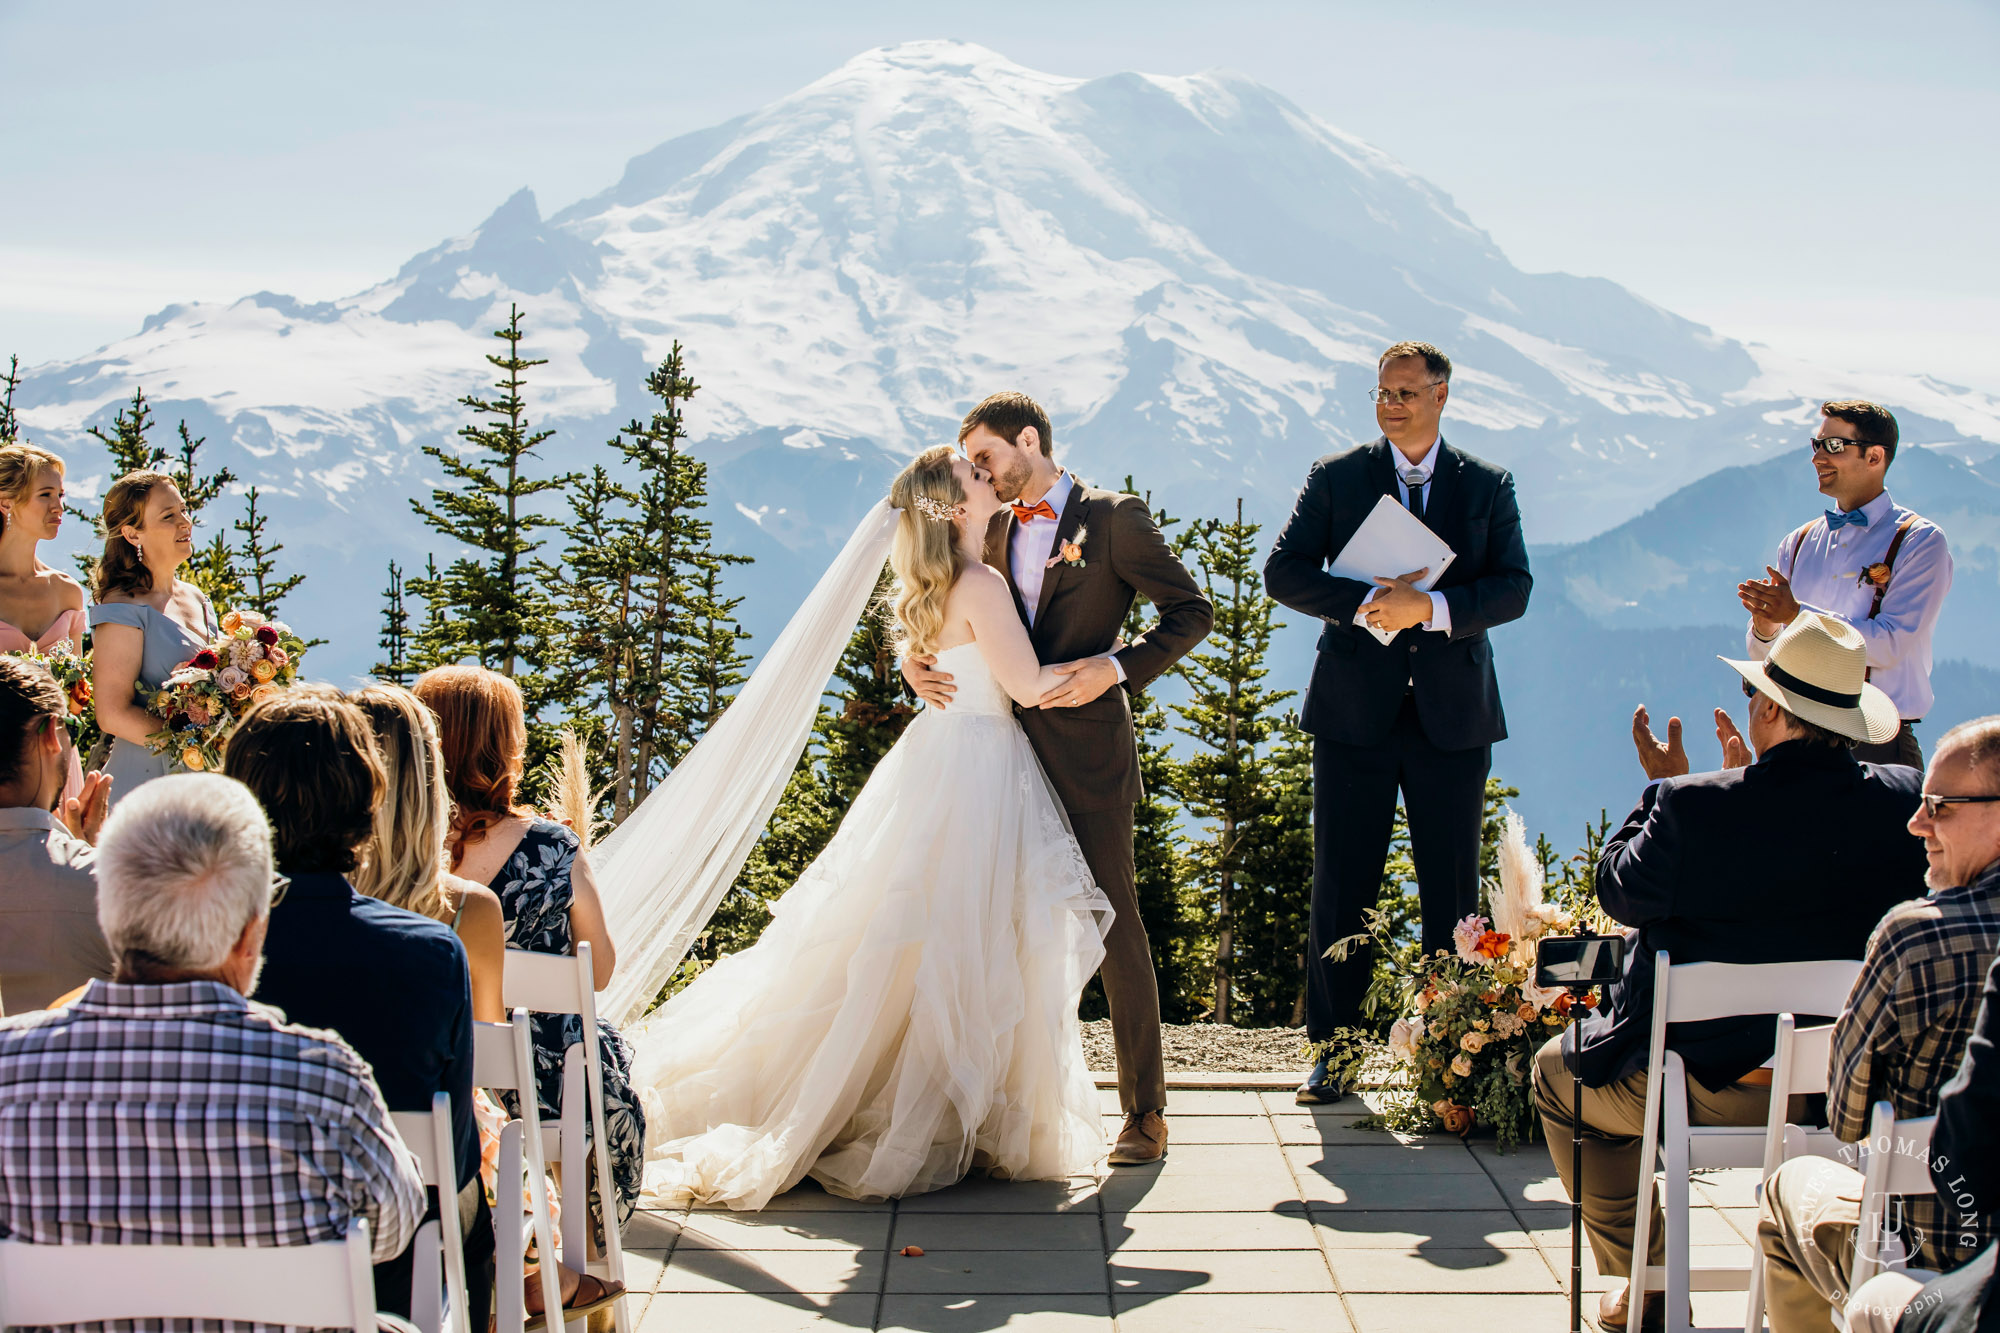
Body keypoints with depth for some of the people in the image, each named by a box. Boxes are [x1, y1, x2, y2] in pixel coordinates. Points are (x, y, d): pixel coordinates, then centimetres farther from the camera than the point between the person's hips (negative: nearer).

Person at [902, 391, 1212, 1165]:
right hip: (1009, 754, 6)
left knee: (1114, 927, -3)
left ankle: (1144, 1112, 2)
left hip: (1088, 757, -6)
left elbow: (1190, 613, -3)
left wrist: (1117, 666, -16)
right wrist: (915, 659, -5)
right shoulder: (992, 532, 14)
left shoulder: (1113, 519, -2)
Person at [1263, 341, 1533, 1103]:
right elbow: (1284, 571, -2)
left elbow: (1513, 587, -2)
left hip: (1453, 714, 1)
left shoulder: (1488, 488, 7)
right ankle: (1330, 1049, 11)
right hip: (1355, 711, 0)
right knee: (1342, 888, 2)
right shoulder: (1335, 478, 5)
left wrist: (1433, 607, -19)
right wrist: (1366, 604, -17)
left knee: (1453, 891, 4)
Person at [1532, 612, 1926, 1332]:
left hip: (1706, 1084, -5)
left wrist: (1662, 785, 8)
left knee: (1557, 1070, 26)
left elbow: (1620, 890, -4)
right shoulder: (1903, 802, -10)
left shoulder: (1692, 806, -22)